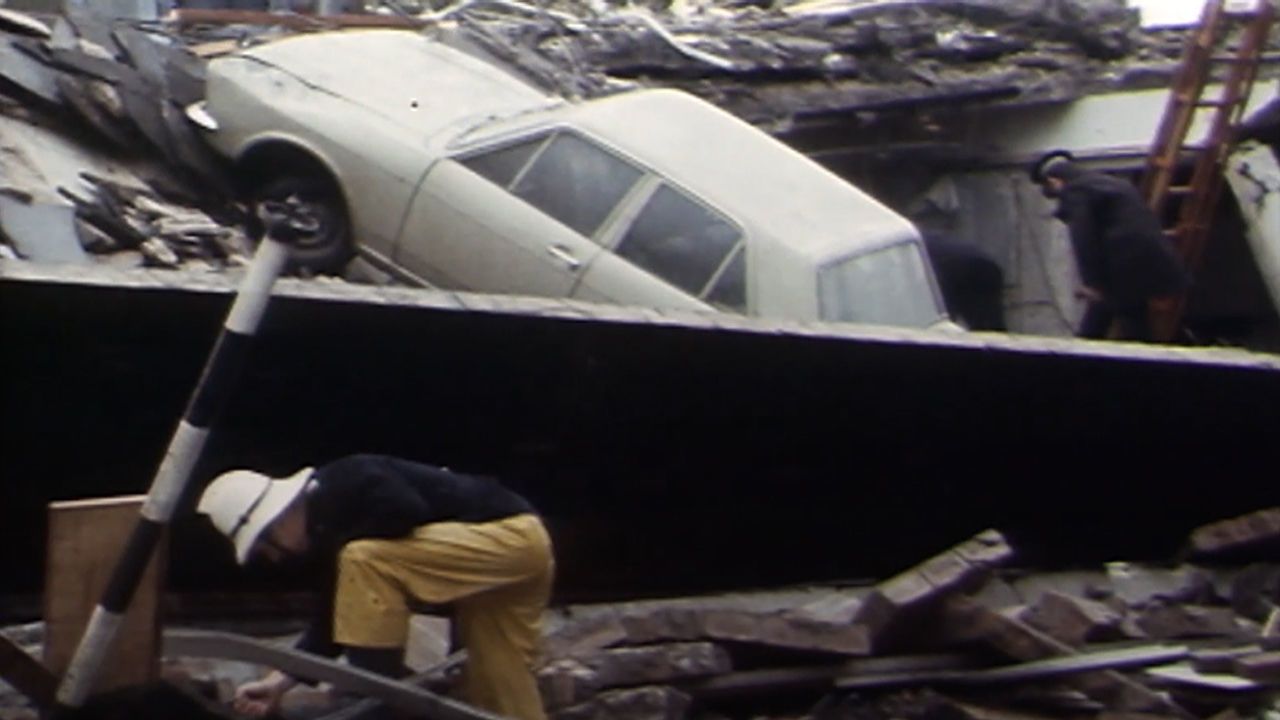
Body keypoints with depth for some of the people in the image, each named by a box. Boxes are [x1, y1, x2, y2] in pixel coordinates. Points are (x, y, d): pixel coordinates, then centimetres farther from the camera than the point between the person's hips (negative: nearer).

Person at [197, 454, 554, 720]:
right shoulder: (329, 519, 14)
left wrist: (343, 539, -10)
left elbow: (408, 512, -28)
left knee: (364, 560, -18)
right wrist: (279, 681, 5)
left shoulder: (345, 485, -13)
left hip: (510, 535, -10)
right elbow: (339, 618, 14)